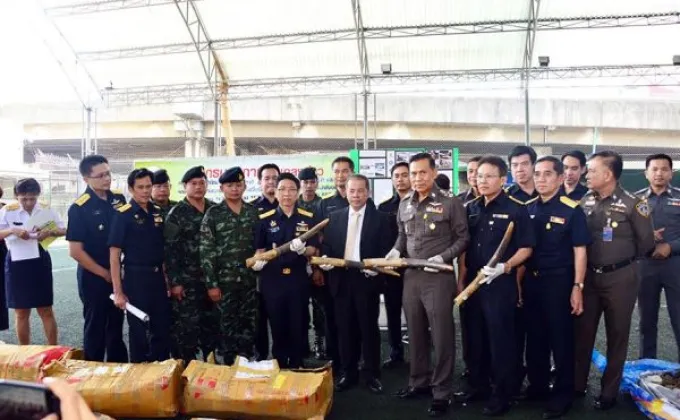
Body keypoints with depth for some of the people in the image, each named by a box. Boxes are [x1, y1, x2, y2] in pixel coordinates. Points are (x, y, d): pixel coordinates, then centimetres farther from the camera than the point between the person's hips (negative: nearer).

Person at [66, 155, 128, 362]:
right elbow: (75, 251, -15)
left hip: (118, 274, 5)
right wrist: (105, 273, -11)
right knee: (95, 328, 8)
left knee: (116, 325, 16)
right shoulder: (79, 208, -14)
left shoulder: (119, 199, 1)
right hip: (94, 278, -5)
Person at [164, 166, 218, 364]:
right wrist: (174, 282, -12)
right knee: (185, 325, 0)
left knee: (212, 323, 13)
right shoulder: (177, 213, -5)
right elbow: (170, 249, -9)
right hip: (186, 281, -4)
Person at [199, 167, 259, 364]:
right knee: (228, 326, 7)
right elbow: (206, 251, -7)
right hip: (225, 281, -3)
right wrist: (211, 283, -10)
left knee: (249, 325, 9)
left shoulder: (254, 212, 6)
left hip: (250, 280, 3)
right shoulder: (213, 214, -4)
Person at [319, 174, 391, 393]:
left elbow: (385, 251, -4)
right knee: (345, 329, 10)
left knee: (369, 328, 6)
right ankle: (348, 373, 23)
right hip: (341, 280, 3)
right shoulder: (334, 217, 10)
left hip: (367, 279, -3)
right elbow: (327, 246, 9)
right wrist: (325, 259, -10)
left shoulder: (380, 218, 0)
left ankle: (372, 375, 18)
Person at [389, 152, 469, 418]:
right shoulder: (405, 204, 10)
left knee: (441, 335, 1)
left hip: (439, 277, -5)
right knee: (415, 333, 15)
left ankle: (442, 393, 13)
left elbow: (463, 237, -4)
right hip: (410, 276, 6)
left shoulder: (450, 203, -7)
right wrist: (396, 251, 0)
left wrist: (443, 257, -17)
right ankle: (418, 382, 32)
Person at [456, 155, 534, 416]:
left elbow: (526, 248, -8)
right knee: (474, 337, 15)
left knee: (501, 340, 3)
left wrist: (504, 267, -22)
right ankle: (478, 386, 30)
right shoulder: (471, 209, 9)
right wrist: (461, 280, 9)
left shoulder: (515, 209, -7)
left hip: (501, 284, -6)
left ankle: (502, 395, 17)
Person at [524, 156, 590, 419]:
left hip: (559, 282, -5)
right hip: (531, 281, 5)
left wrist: (577, 287, -14)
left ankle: (562, 394, 20)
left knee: (561, 339, 5)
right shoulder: (528, 210, 7)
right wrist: (519, 281, 8)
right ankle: (537, 387, 30)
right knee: (534, 338, 14)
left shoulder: (572, 210, -8)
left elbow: (579, 251, -9)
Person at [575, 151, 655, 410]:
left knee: (617, 336, 9)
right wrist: (587, 263, 5)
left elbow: (646, 242, -3)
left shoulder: (632, 204, -11)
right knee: (582, 333, 10)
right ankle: (577, 385, 25)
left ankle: (609, 392, 23)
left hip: (619, 278, -3)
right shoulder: (584, 202, 2)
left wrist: (624, 260, 7)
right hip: (588, 276, 4)